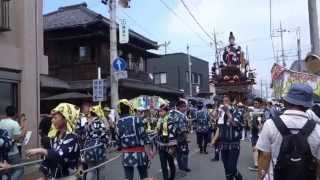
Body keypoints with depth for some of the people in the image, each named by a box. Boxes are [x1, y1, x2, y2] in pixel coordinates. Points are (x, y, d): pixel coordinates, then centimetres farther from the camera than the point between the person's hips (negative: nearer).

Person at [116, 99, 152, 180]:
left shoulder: (118, 123, 1)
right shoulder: (137, 119, -9)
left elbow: (118, 140, 3)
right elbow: (144, 136, -11)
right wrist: (148, 151, -6)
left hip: (126, 155, 2)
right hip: (139, 153, -2)